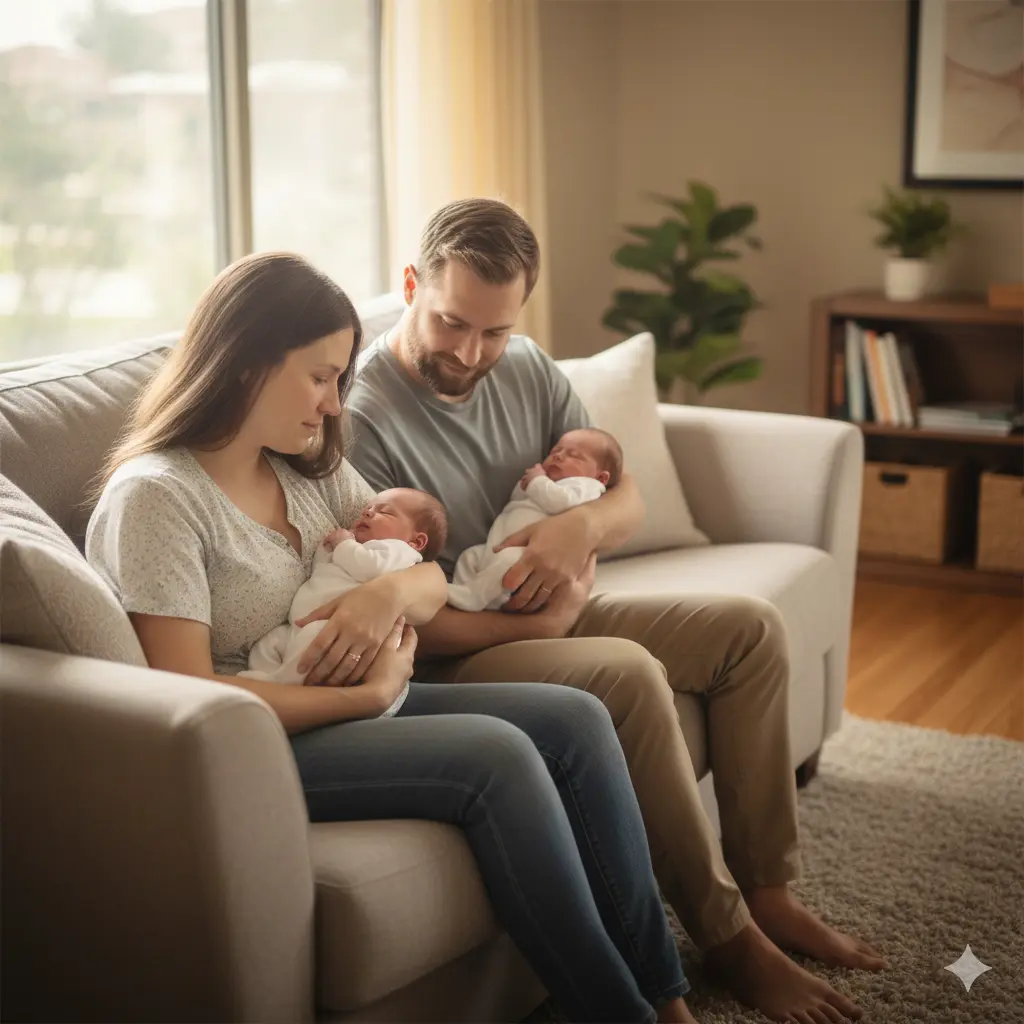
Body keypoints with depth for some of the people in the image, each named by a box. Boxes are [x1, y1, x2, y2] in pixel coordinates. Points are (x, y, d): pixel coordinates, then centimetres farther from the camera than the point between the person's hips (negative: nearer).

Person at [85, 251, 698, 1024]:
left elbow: (431, 576, 12)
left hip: (355, 706, 8)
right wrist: (367, 695, -17)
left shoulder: (311, 468, 10)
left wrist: (395, 592, -13)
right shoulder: (155, 496, -15)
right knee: (497, 755, -26)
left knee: (575, 719, -8)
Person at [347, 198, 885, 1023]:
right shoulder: (358, 419, -21)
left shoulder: (527, 369, 2)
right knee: (629, 673, -32)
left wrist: (582, 526, -19)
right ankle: (728, 939, -17)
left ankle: (765, 889, 3)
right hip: (454, 656, -8)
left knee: (751, 628, 0)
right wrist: (538, 623, -17)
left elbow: (626, 497, 5)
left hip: (552, 616, 8)